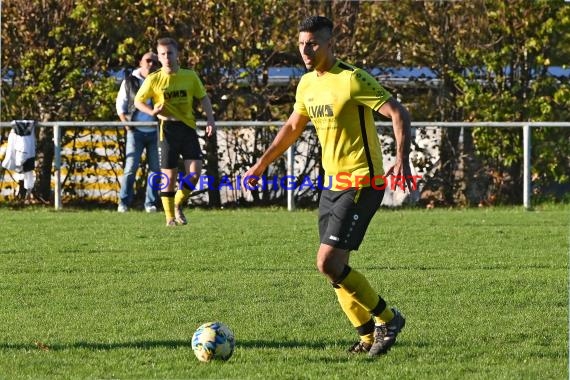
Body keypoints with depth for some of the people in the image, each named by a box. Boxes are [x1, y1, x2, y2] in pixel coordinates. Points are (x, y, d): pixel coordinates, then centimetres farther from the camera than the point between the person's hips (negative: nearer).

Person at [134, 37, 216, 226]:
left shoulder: (190, 76, 3)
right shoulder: (153, 80, -2)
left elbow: (203, 98, 12)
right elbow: (138, 101, 6)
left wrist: (210, 119, -2)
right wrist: (152, 111, -13)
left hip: (188, 127, 2)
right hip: (167, 128, -2)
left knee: (195, 171, -11)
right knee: (169, 174, -2)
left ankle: (178, 204, 13)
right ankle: (170, 216, 10)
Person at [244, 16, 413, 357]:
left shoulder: (352, 80, -16)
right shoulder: (307, 84, 10)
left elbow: (399, 113, -20)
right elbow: (293, 127, 26)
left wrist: (402, 159, -34)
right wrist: (261, 165, 27)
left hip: (361, 185, -8)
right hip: (332, 184, 8)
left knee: (329, 263, -16)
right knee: (335, 268, 7)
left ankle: (388, 319, -1)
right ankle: (369, 337, 19)